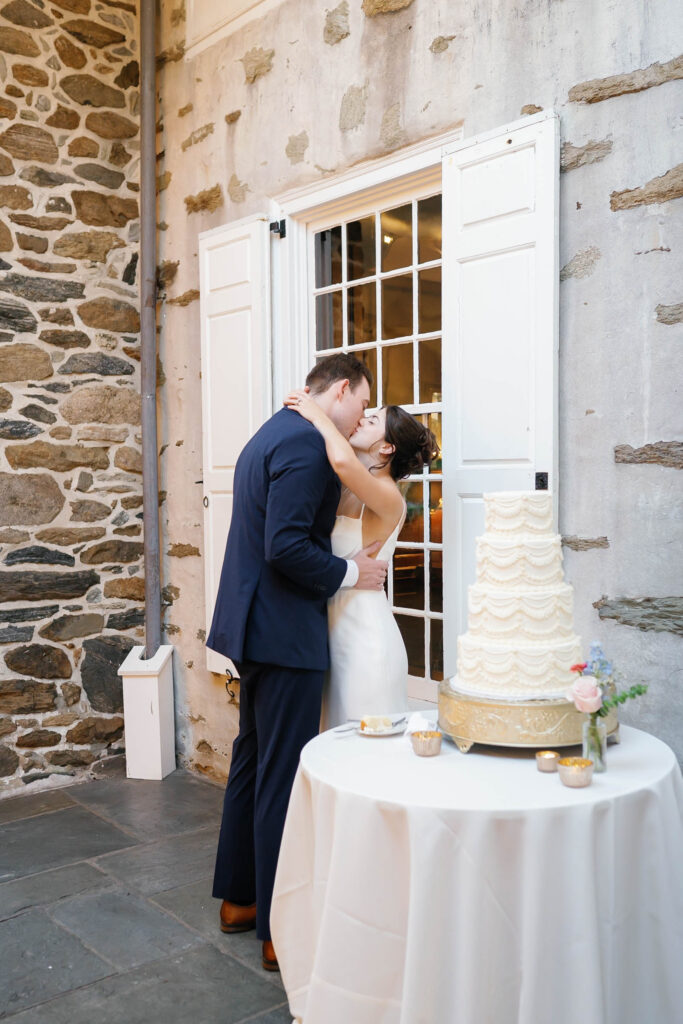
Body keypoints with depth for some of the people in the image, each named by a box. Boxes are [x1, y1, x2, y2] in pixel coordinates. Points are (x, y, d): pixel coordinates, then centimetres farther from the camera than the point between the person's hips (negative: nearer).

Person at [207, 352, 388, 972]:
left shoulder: (272, 434, 16)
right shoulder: (305, 442, -17)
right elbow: (285, 548, -25)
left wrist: (339, 563, 15)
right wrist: (351, 573, -12)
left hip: (255, 628, 11)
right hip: (285, 635, -11)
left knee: (254, 763, 19)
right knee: (283, 779, -1)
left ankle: (239, 898, 34)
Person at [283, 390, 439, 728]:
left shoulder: (388, 497, -15)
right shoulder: (345, 490, 8)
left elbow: (343, 461, -33)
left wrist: (317, 414, -17)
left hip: (364, 633, -7)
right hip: (335, 629, 7)